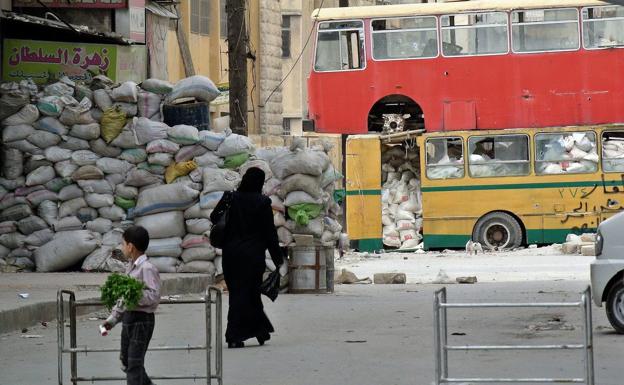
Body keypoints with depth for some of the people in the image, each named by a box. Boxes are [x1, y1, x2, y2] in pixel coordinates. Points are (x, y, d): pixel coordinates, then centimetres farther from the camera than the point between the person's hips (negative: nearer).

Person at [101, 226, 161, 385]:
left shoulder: (147, 268, -17)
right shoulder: (130, 266, 12)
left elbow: (154, 295, -24)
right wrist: (113, 318, 16)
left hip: (142, 319, -9)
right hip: (128, 317, 9)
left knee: (134, 363, -6)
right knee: (126, 360, 18)